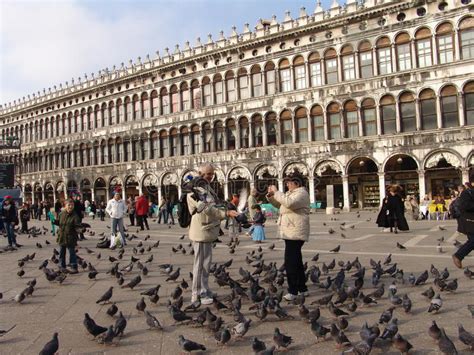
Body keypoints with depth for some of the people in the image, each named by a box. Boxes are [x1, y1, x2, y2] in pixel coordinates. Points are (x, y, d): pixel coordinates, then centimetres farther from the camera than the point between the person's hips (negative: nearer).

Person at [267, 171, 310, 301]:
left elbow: (289, 203, -29)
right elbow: (279, 204, 25)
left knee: (291, 262, -11)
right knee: (296, 261, 16)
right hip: (290, 232, 10)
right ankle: (303, 288, 25)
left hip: (295, 232, -10)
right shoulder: (289, 193, 18)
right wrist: (271, 195, 8)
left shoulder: (301, 192, -11)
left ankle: (293, 291, -5)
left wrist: (277, 192, -20)